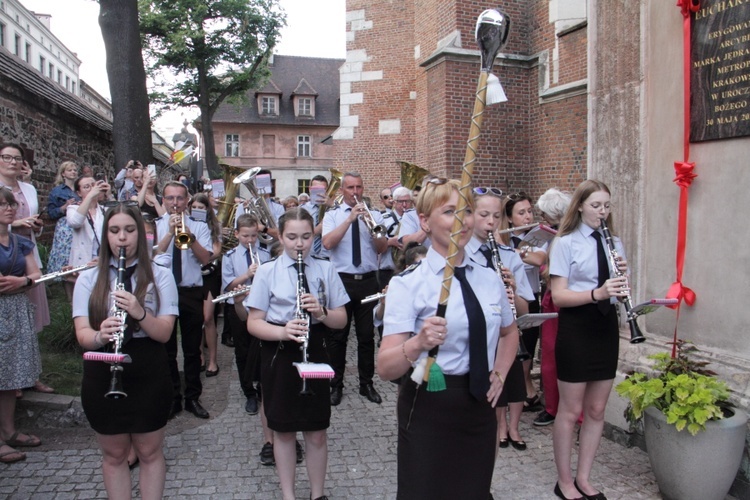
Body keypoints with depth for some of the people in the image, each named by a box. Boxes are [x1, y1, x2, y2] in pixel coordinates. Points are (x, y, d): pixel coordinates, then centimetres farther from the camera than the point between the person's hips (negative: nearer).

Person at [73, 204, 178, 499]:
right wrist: (99, 335, -31)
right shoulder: (88, 279, 2)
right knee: (113, 455, 15)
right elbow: (82, 334, -8)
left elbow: (164, 333, -11)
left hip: (148, 375, -1)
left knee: (150, 453, 13)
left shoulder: (160, 276, -3)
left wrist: (139, 312, -30)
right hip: (102, 377, 2)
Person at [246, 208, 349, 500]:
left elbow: (341, 319, 3)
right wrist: (284, 332, -25)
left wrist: (321, 313, -19)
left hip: (314, 354, 1)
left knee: (316, 431, 9)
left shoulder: (325, 269, 2)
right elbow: (254, 323, -6)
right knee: (284, 430, 11)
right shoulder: (267, 272, -3)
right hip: (279, 356, -1)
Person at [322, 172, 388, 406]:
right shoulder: (332, 215, 3)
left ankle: (366, 384, 23)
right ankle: (336, 384, 19)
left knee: (367, 335, 9)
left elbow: (382, 248, 0)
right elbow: (327, 243, -16)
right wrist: (350, 218, -19)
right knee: (337, 335, 6)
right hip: (341, 281, -2)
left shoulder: (374, 215, 8)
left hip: (368, 281, 2)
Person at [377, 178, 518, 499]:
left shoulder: (489, 278, 5)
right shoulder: (408, 283, -12)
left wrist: (500, 374, 8)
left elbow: (509, 332, 24)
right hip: (429, 411, -5)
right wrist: (418, 343, -40)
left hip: (480, 409, 5)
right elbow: (385, 369, -21)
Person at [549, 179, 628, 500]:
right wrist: (597, 293, -28)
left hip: (606, 326, 6)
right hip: (576, 326, -6)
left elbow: (619, 292, 10)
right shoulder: (565, 243, -7)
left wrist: (622, 282, -11)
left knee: (596, 410, 13)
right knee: (571, 411, 4)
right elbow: (558, 296, -14)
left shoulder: (614, 243, 10)